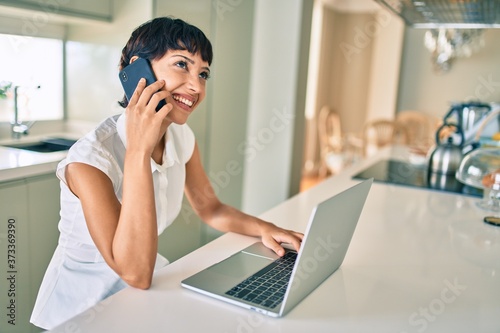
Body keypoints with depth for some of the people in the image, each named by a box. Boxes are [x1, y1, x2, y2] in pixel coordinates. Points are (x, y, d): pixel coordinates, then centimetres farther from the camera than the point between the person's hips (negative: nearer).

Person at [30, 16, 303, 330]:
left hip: (146, 286, 6)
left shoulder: (183, 138, -5)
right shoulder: (91, 156, -24)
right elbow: (135, 272, -29)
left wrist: (264, 228, -11)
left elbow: (211, 208, 8)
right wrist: (139, 150, -34)